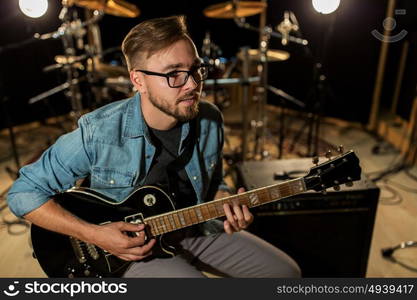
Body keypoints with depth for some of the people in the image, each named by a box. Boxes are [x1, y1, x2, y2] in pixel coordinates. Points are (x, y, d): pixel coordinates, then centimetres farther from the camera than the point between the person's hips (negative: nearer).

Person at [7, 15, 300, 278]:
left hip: (195, 230, 5)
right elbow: (24, 193, -14)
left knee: (286, 272, 5)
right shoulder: (98, 132, -24)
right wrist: (95, 234, -23)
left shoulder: (210, 121, -10)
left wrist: (226, 204, -15)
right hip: (131, 246, -4)